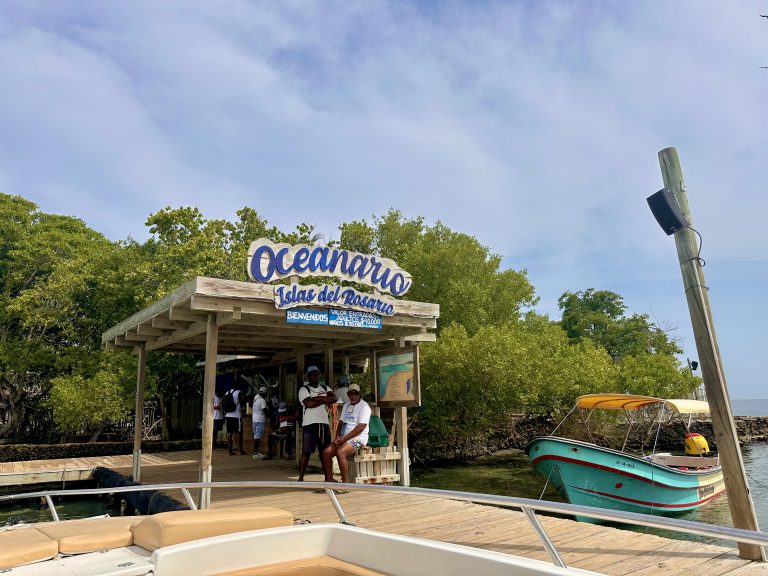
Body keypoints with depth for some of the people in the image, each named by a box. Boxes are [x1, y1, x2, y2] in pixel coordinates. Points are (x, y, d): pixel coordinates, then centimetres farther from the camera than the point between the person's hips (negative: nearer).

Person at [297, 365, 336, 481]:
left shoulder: (325, 388, 17)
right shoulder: (304, 389, 1)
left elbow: (334, 399, -2)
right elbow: (309, 403, -16)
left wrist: (318, 398, -12)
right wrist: (325, 400, -6)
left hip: (324, 423, 5)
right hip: (309, 424, -5)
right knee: (306, 452, -4)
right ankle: (301, 478, 2)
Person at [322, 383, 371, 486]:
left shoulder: (364, 406, -8)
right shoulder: (346, 405, 19)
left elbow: (361, 427, -17)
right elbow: (341, 422, 19)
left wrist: (345, 438, -17)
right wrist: (337, 437, 1)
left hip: (358, 439, -8)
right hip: (344, 438, 8)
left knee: (340, 452, -31)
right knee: (326, 452, -10)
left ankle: (345, 484, -24)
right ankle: (329, 481, -1)